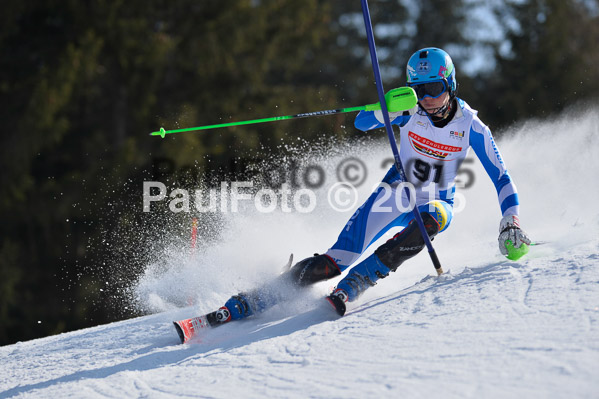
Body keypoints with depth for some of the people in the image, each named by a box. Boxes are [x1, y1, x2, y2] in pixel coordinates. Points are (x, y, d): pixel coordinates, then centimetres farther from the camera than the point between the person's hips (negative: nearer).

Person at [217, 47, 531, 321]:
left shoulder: (471, 127, -14)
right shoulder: (410, 111, -13)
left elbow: (501, 178, -11)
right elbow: (361, 122, -21)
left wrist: (511, 223, -24)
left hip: (436, 203, 0)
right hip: (395, 193, 0)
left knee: (431, 219, -40)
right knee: (333, 262, -17)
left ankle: (349, 288, -39)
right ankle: (248, 302, -14)